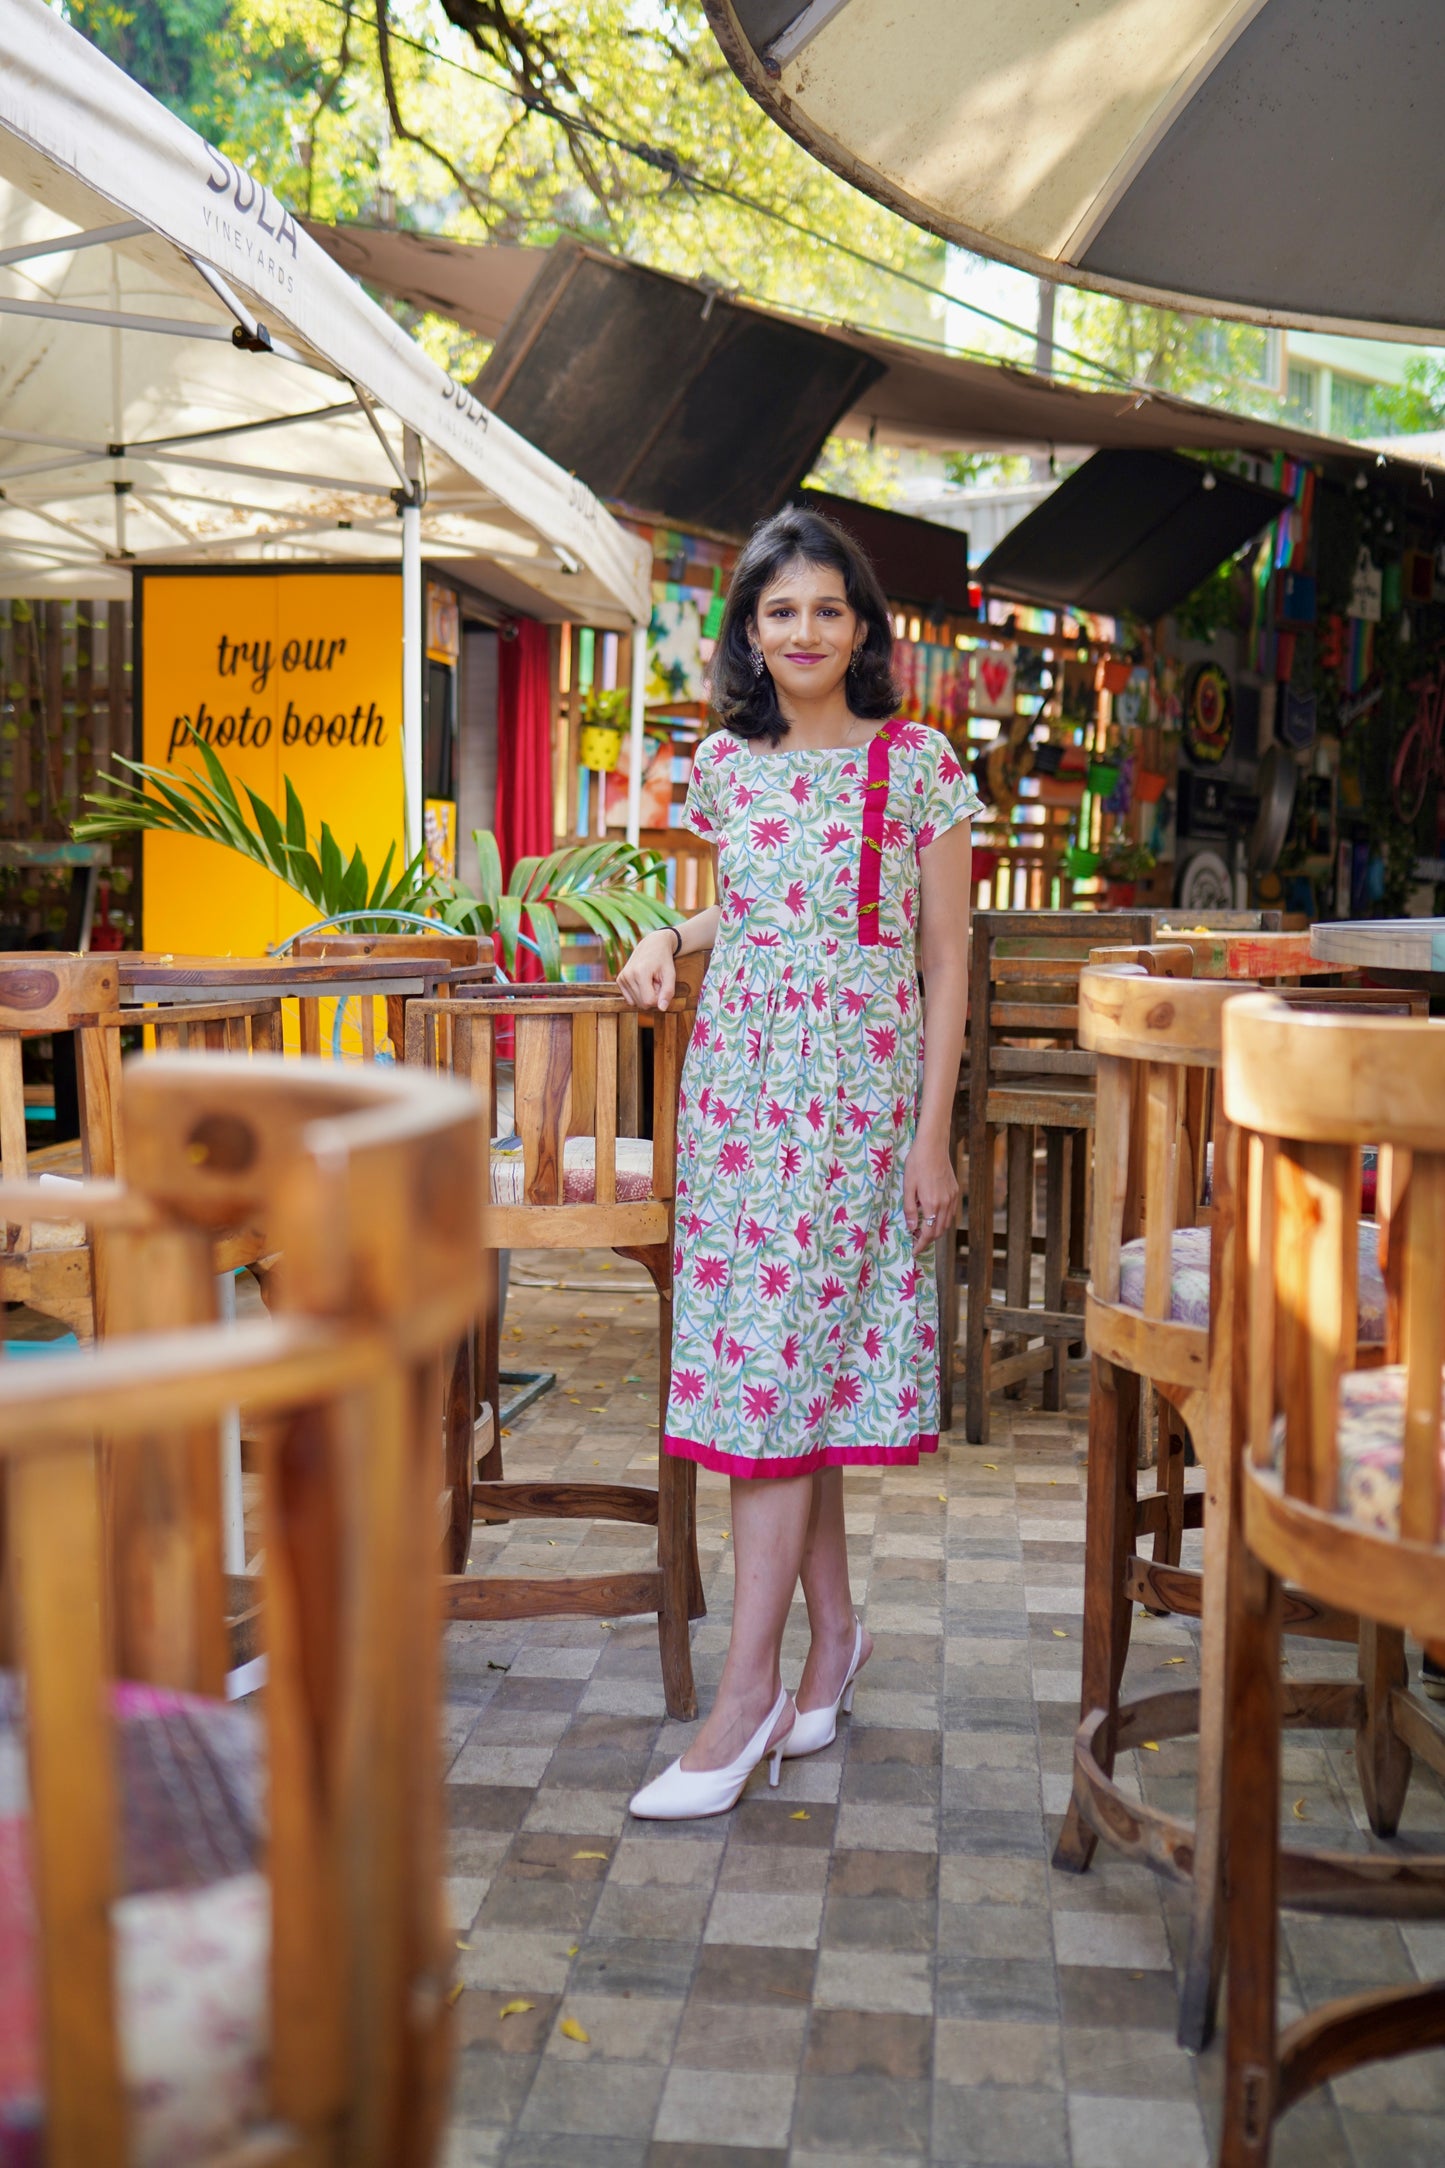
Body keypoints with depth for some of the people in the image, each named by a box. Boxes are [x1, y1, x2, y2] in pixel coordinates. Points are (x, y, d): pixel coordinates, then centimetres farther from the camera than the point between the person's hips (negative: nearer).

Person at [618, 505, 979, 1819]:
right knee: (782, 1356, 7)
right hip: (732, 1077, 5)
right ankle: (833, 1628, 24)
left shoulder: (917, 765, -2)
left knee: (781, 1361, -8)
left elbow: (947, 959, -2)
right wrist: (667, 941, 1)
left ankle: (749, 1688, 0)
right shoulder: (725, 763, 10)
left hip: (856, 1090, -4)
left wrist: (934, 1134, -7)